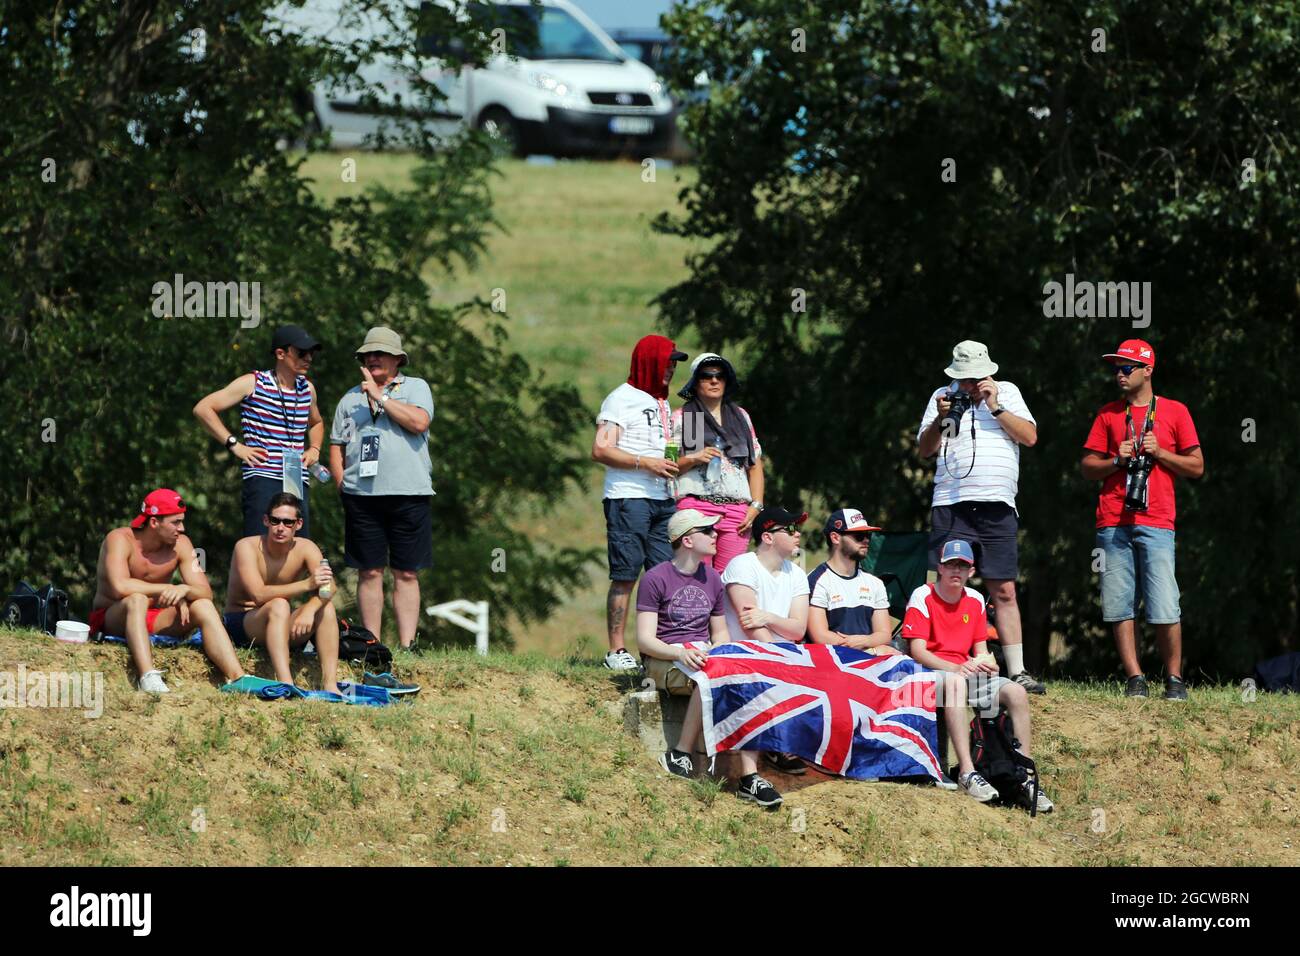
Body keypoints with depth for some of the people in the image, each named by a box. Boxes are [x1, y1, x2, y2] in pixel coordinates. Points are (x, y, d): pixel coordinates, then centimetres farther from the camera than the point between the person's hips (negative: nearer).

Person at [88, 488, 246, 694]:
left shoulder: (181, 544, -2)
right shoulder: (120, 540, -16)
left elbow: (206, 592, -9)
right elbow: (120, 587, -33)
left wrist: (185, 590, -33)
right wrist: (167, 589, -25)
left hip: (155, 621, 5)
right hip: (110, 619, -5)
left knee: (203, 606, -17)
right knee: (137, 599, -36)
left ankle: (237, 678, -29)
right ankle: (148, 677, -55)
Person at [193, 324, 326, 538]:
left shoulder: (307, 389, 17)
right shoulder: (253, 384, -1)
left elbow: (316, 423, 39)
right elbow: (203, 409, -3)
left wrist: (314, 449, 18)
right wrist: (234, 445, -8)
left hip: (298, 482, 6)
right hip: (262, 480, -6)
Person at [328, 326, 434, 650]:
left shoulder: (416, 387, 8)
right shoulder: (350, 398, 17)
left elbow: (419, 422, -12)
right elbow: (336, 447, 19)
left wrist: (380, 397, -8)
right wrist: (343, 484, 5)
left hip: (409, 493, -2)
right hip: (361, 496, 2)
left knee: (407, 574, -2)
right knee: (369, 571, 1)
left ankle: (407, 645, -3)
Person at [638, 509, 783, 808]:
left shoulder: (711, 579, 16)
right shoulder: (656, 579, -4)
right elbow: (645, 639, -10)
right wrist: (681, 652, -28)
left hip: (702, 656, 6)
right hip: (664, 661, -6)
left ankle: (749, 777, -33)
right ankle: (681, 754, -27)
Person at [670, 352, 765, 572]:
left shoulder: (741, 417, 20)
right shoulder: (681, 418, 10)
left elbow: (755, 465, 19)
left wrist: (756, 506, 8)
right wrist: (694, 459, -11)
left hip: (737, 509, 3)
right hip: (696, 504, -3)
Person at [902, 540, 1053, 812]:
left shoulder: (975, 600, 14)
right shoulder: (923, 597, -3)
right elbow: (917, 651, -12)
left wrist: (984, 662, -9)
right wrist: (955, 668, -26)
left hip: (966, 671, 6)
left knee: (1016, 692, -19)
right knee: (956, 683, -41)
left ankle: (1025, 776, -17)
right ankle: (967, 772, -48)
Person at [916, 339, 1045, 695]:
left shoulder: (1006, 392, 13)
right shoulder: (943, 396, 12)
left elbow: (1030, 437, 2)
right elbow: (925, 449, 8)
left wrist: (995, 407, -6)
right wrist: (940, 419, -8)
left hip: (998, 507, 0)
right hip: (951, 505, 0)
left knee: (1004, 591, 1)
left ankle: (1017, 671, 1)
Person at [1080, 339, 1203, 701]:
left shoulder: (1174, 412, 9)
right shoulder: (1108, 414, 16)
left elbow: (1196, 467, 8)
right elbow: (1086, 466, 14)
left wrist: (1159, 453, -5)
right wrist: (1116, 461, -4)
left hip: (1155, 523, -3)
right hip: (1113, 524, 3)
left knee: (1165, 609, -10)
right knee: (1119, 606, -2)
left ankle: (1174, 680, 0)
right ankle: (1135, 679, 3)